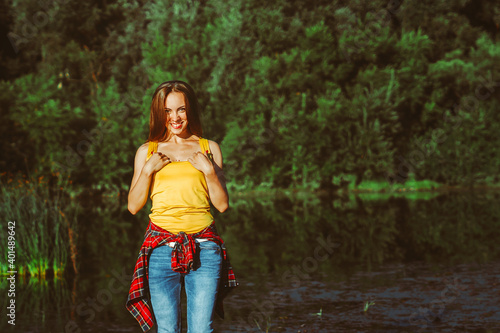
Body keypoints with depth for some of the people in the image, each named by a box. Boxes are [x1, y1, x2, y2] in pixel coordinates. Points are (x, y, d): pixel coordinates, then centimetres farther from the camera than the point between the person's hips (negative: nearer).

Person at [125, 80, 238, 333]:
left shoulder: (209, 149, 11)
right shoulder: (147, 151, 12)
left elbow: (222, 204, 8)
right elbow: (133, 206, 9)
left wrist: (208, 170, -4)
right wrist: (148, 169, -2)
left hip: (204, 248, 0)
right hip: (162, 248, 0)